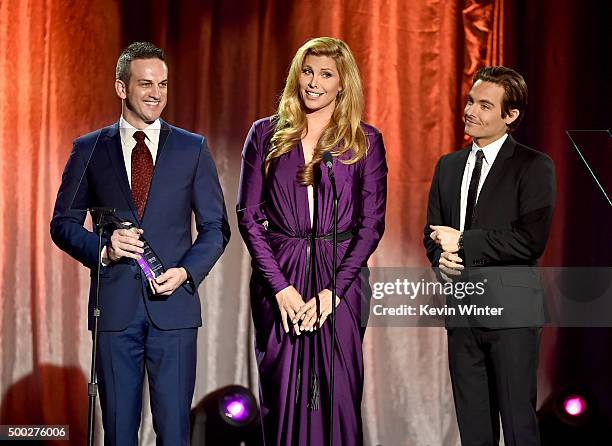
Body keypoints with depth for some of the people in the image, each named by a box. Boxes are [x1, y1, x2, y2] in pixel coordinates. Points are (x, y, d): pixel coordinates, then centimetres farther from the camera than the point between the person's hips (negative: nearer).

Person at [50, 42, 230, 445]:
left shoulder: (193, 149, 7)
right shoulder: (90, 150, 7)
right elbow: (63, 224, 9)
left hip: (173, 303, 0)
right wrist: (102, 249, -11)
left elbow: (216, 226, 8)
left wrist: (188, 271, -9)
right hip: (114, 305, 0)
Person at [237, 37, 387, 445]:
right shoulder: (267, 134, 6)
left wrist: (332, 290, -10)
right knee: (282, 399, 4)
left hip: (340, 280, -1)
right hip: (278, 278, 1)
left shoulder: (365, 140, 4)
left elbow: (372, 222, 1)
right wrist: (281, 287, -8)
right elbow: (248, 214, 2)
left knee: (337, 398, -1)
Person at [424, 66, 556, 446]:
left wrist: (462, 242, -14)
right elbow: (434, 233, 17)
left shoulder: (534, 167, -5)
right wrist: (442, 258, -6)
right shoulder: (448, 166, 14)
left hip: (510, 312, -6)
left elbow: (531, 239, -15)